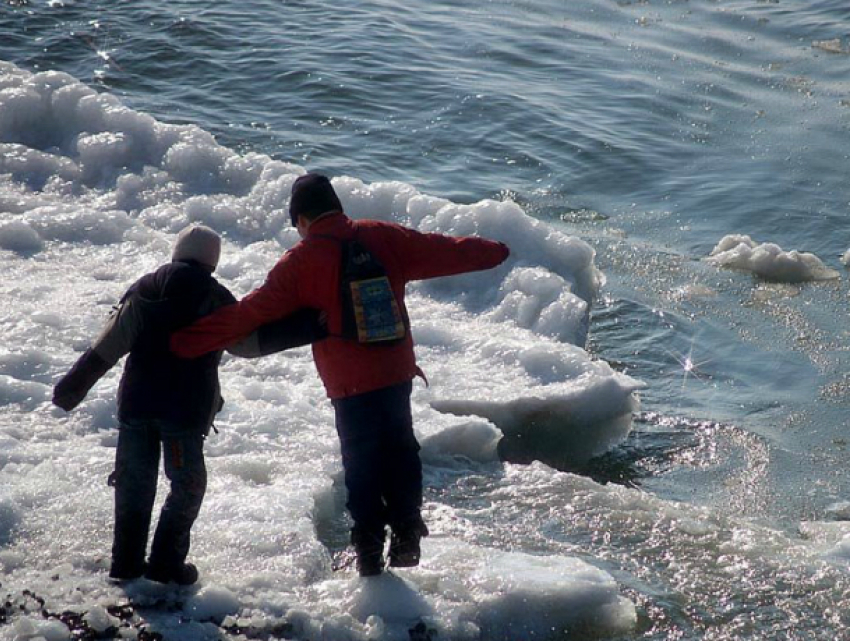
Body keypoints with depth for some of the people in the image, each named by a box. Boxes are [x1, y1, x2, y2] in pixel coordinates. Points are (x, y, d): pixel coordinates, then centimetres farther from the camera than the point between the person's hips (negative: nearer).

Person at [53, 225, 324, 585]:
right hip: (186, 410, -3)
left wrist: (76, 383, -1)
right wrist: (310, 326, -11)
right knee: (187, 485, 9)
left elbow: (111, 342, -2)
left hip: (136, 405, 3)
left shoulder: (145, 289, 6)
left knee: (134, 482, 13)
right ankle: (166, 563, 3)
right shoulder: (214, 299, -4)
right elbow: (251, 341, -10)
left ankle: (126, 562, 13)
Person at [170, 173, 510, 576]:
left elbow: (251, 313, -9)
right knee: (399, 446, 19)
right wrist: (492, 252, 28)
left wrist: (187, 343, -3)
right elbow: (444, 251, 10)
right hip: (397, 371, 3)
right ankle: (407, 531, 17)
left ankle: (369, 546, 12)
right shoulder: (383, 238, 1)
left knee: (361, 461, 8)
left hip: (349, 382, -3)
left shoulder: (300, 262, -9)